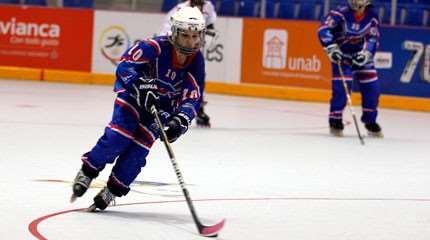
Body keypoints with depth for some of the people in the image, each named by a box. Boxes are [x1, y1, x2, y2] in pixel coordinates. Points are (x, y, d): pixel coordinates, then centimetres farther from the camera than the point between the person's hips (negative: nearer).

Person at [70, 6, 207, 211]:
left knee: (139, 147, -8)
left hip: (162, 107, 3)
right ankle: (87, 172, 2)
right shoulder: (155, 47, -29)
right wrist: (141, 87, -45)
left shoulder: (196, 63, -17)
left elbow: (192, 98, -18)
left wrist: (181, 120, -36)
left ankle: (112, 191, 4)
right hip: (133, 95, -3)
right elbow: (125, 65, -31)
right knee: (118, 136, -19)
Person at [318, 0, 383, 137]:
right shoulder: (341, 14, -17)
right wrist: (331, 47, -33)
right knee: (341, 87, -16)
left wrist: (366, 53, -25)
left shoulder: (371, 17, -7)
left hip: (362, 55, 4)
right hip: (342, 55, -4)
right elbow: (324, 29, -22)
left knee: (371, 88, 0)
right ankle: (335, 121, 0)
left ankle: (370, 121, 18)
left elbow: (373, 38, -8)